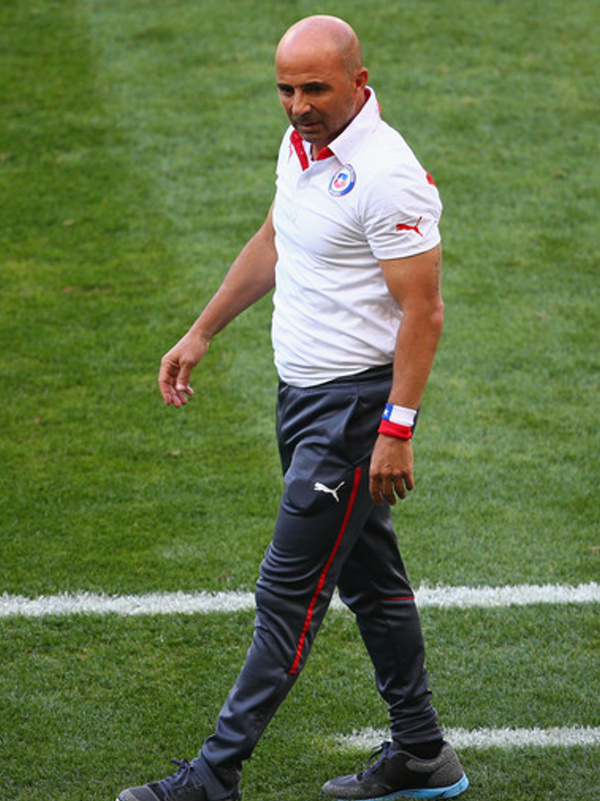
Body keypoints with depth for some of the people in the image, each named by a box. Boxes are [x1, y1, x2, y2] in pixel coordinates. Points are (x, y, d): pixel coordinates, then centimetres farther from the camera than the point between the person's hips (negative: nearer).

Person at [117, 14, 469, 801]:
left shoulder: (388, 177, -21)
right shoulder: (301, 145, 7)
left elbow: (423, 310, -21)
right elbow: (271, 246, 23)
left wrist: (396, 431, -23)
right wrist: (200, 334, 25)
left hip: (359, 402, -9)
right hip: (304, 394, 9)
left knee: (290, 590, -5)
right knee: (370, 578, 15)